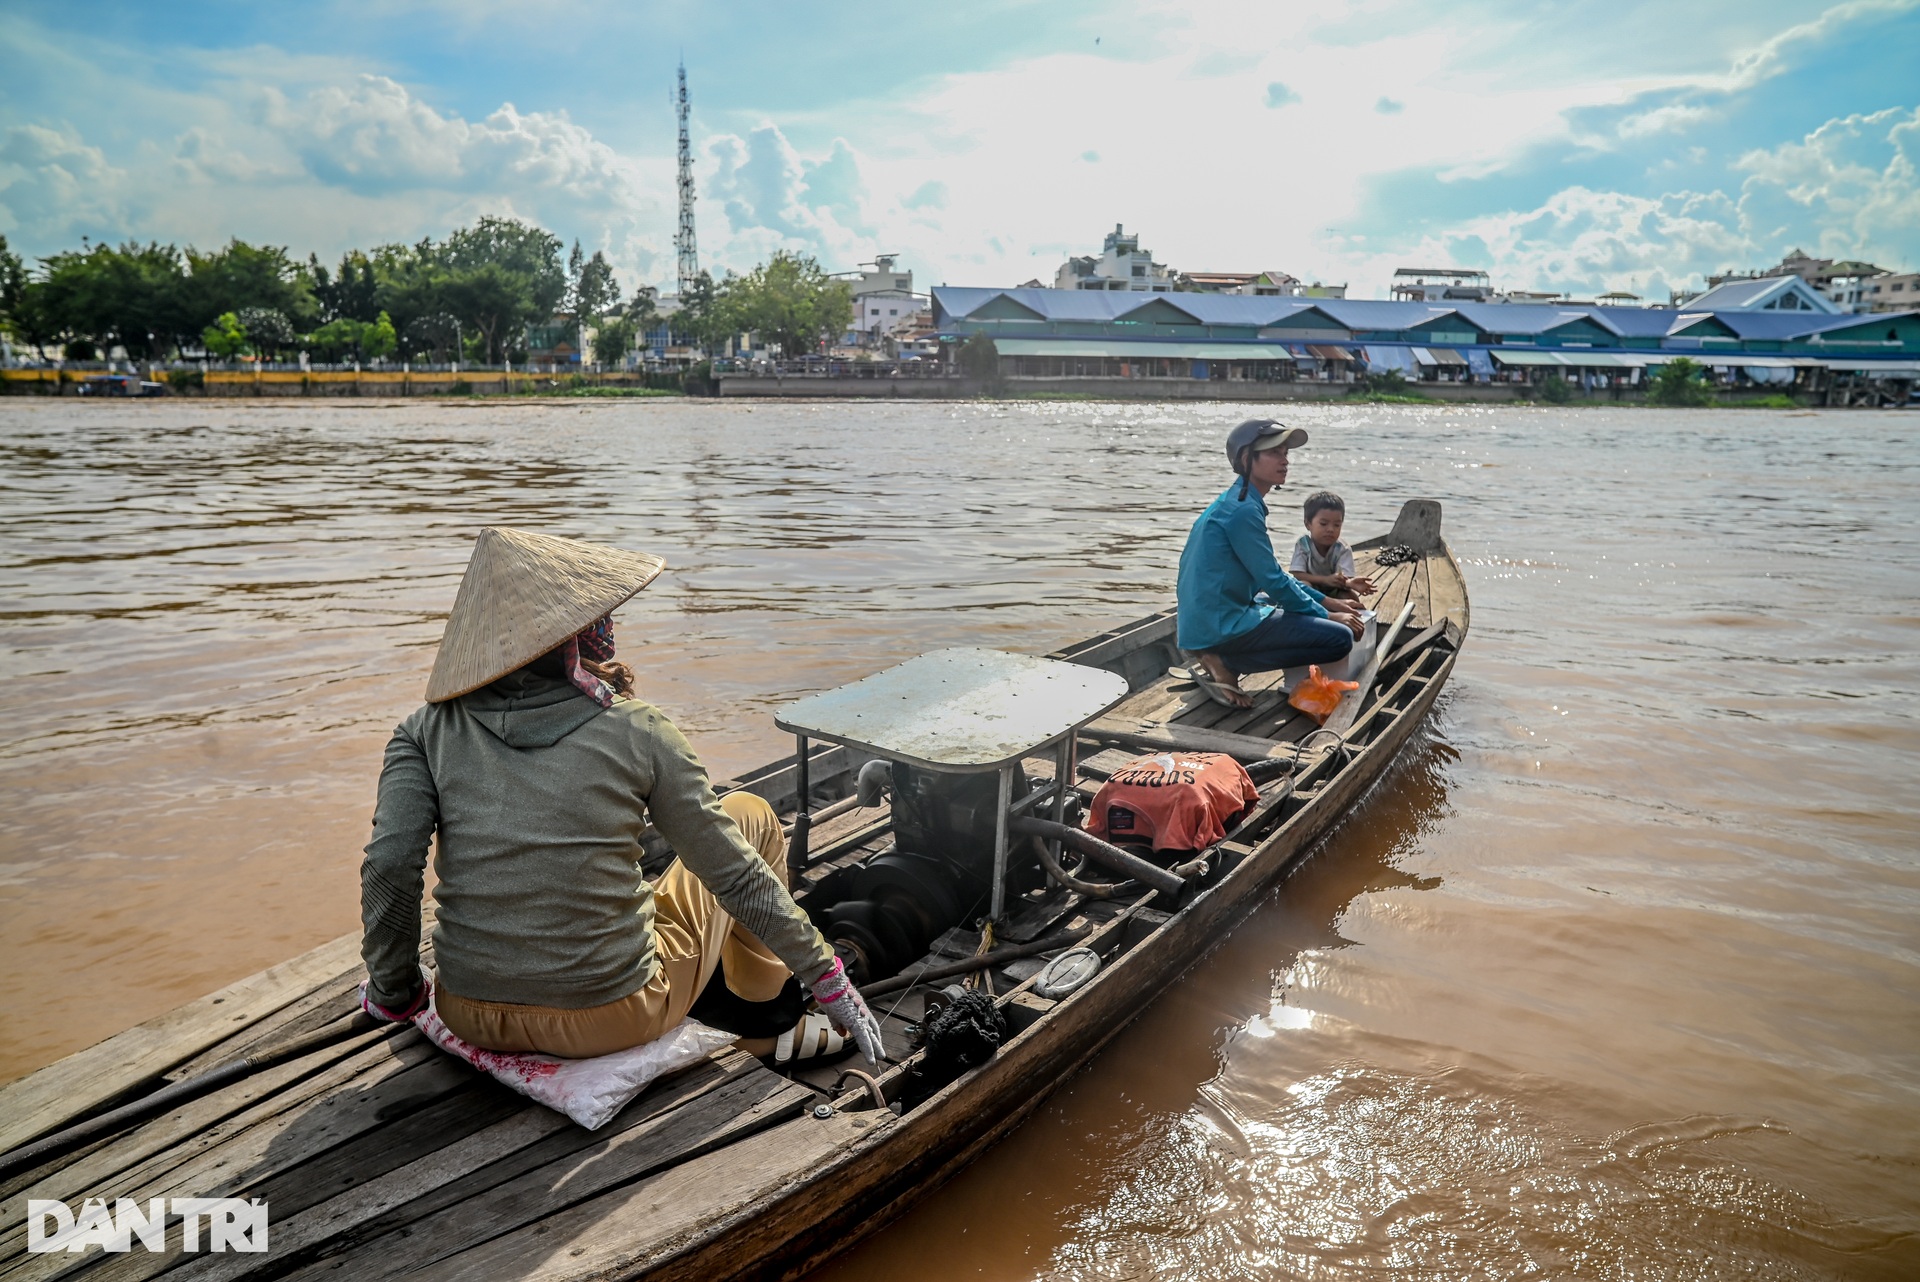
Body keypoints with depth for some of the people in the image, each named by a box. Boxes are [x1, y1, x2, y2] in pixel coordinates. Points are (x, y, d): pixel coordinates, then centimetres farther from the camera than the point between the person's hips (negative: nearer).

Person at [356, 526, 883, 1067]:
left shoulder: (432, 730, -5)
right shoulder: (636, 732, -12)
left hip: (470, 1017, 4)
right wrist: (827, 978, 3)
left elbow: (388, 867, -15)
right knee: (750, 817, 16)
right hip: (611, 1021, -4)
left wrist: (393, 994, 3)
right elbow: (735, 875, -8)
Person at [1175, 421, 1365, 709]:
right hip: (1219, 626, -10)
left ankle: (1213, 654, 11)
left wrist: (1328, 602, 17)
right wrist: (1327, 616, -3)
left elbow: (1273, 575, 21)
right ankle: (1224, 664, -8)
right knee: (1339, 638, -13)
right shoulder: (1243, 509, -15)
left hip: (1206, 618, 10)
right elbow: (1274, 582, -15)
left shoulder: (1235, 502, 15)